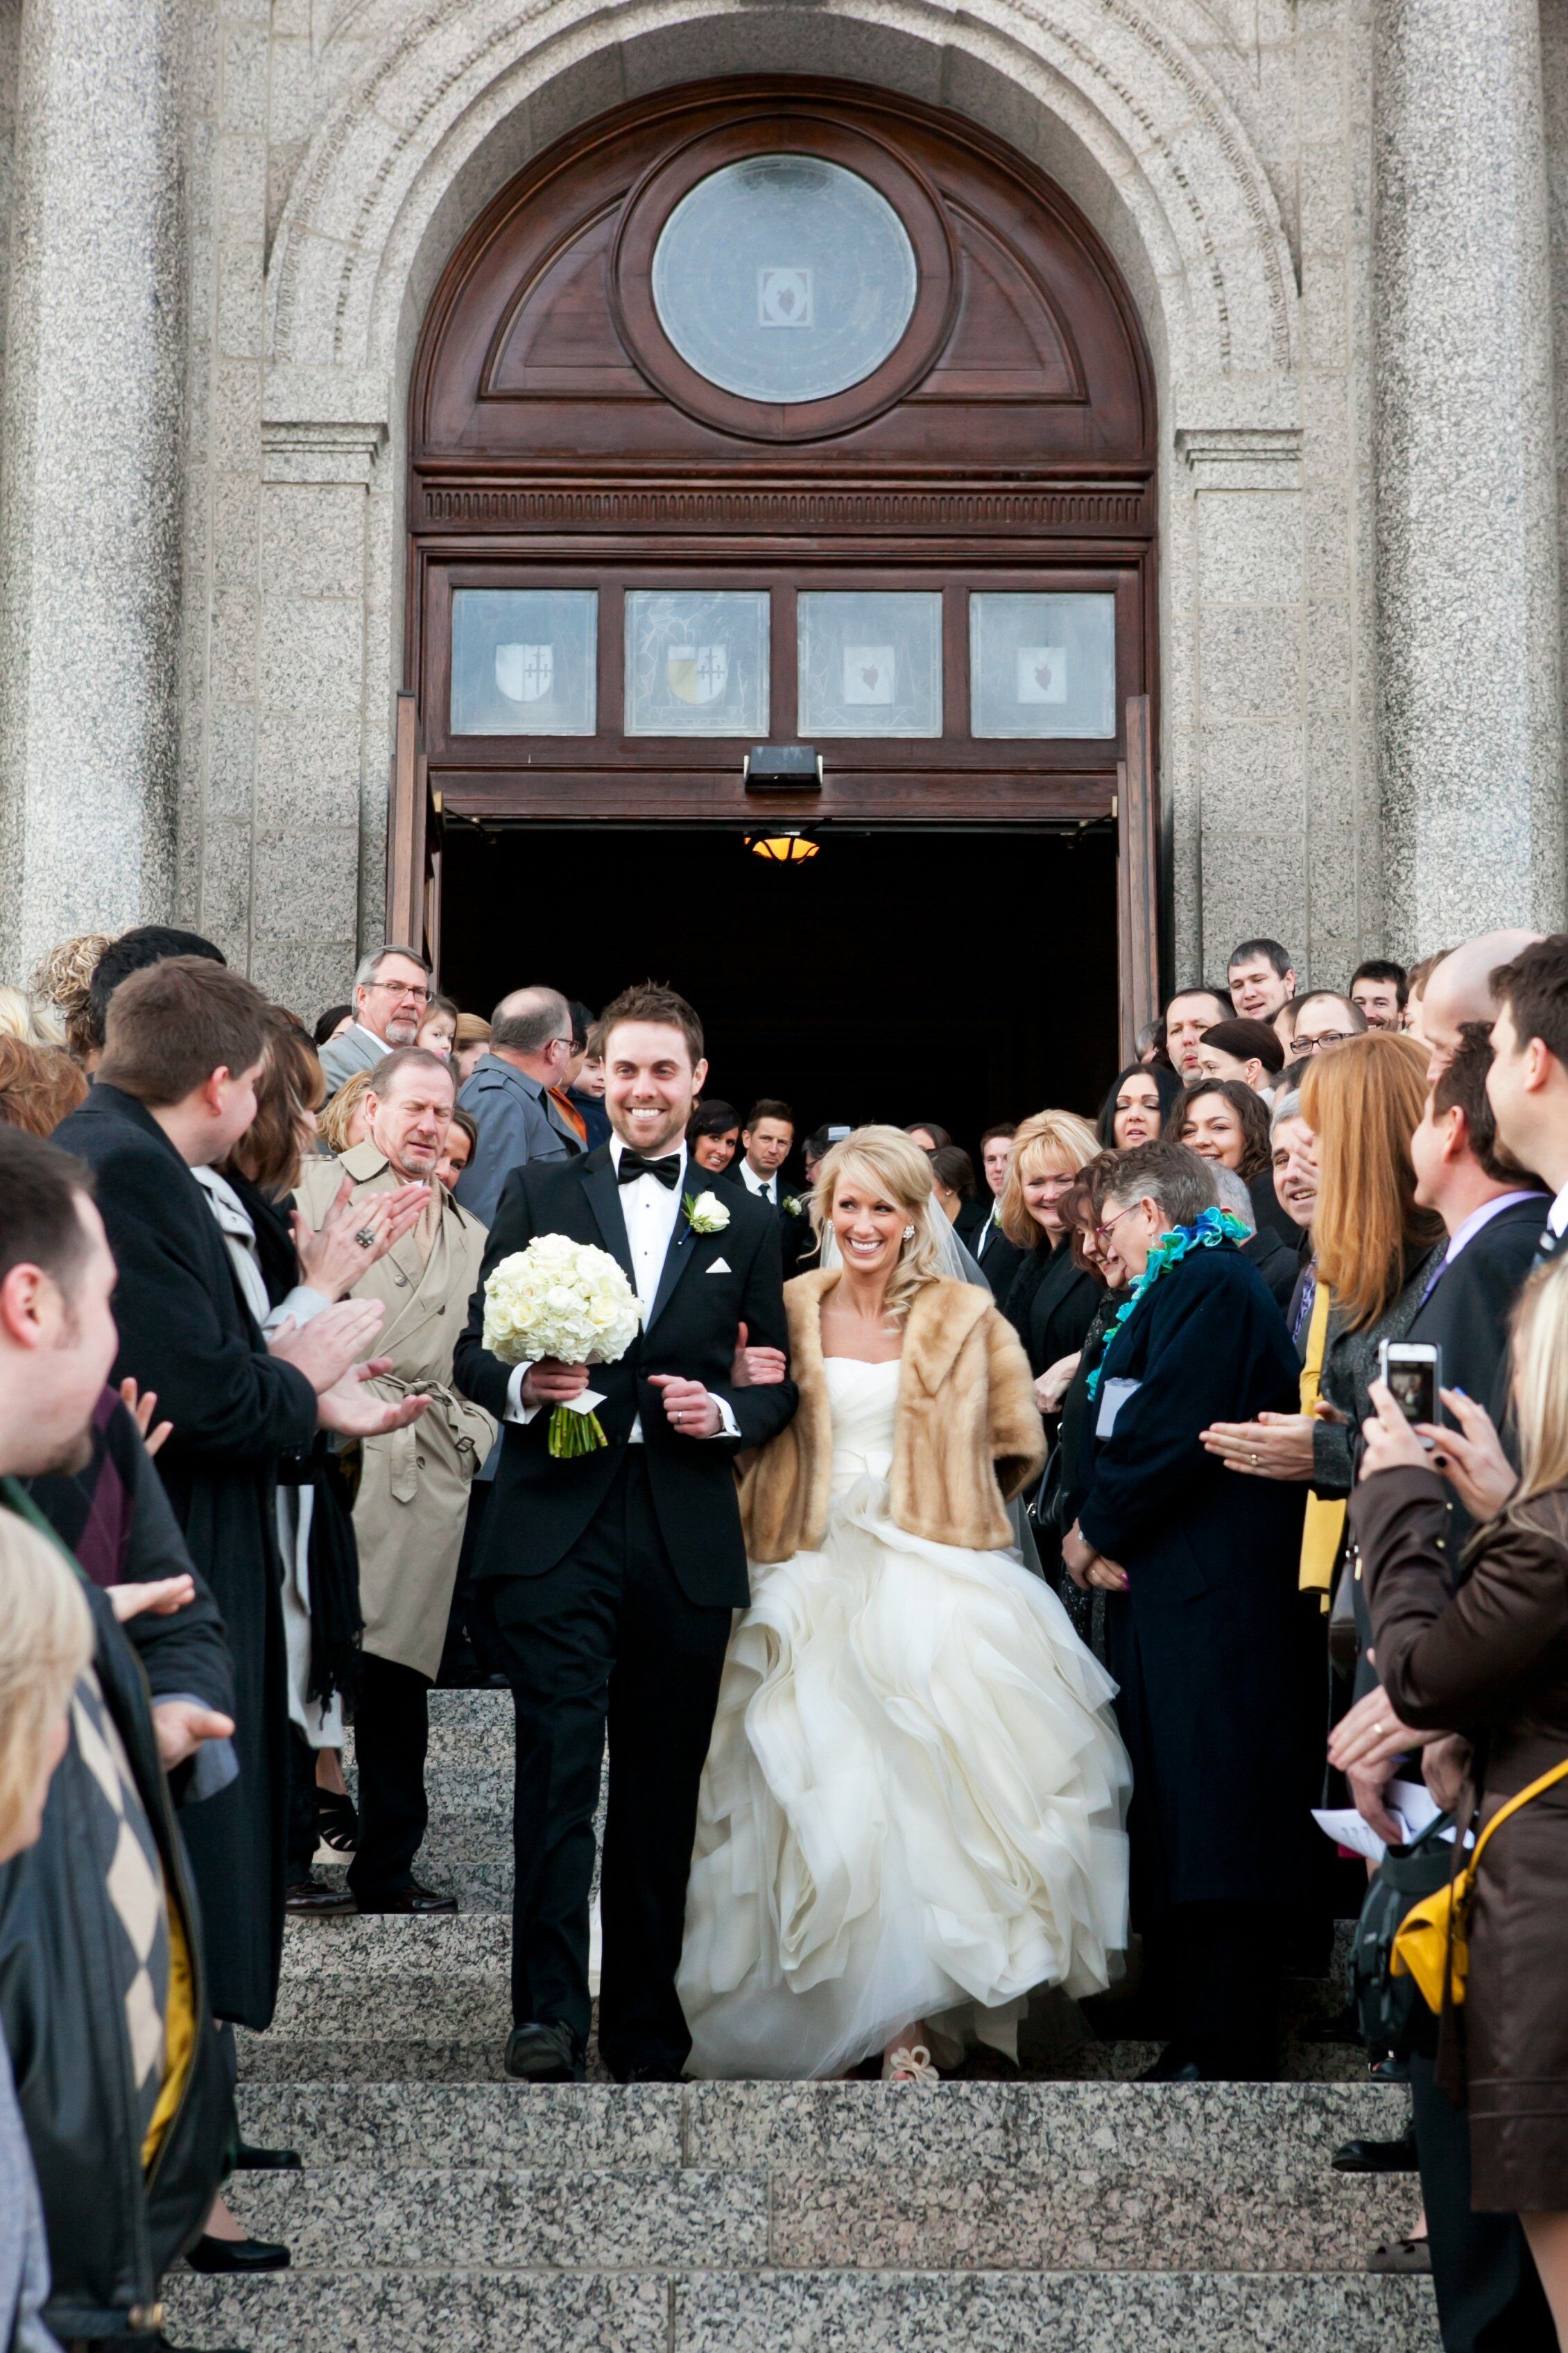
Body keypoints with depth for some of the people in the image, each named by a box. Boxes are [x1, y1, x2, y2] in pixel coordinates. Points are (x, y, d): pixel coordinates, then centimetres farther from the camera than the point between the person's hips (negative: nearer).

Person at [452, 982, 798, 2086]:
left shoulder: (746, 1220, 13)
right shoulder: (539, 1193, 9)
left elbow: (781, 1384, 13)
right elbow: (474, 1351, 6)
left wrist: (724, 1411, -7)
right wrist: (522, 1384, -15)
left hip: (685, 1543, 2)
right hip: (558, 1526, -2)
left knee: (662, 1794, 8)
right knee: (560, 1765, -13)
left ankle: (648, 2039, 19)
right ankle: (549, 2013, -12)